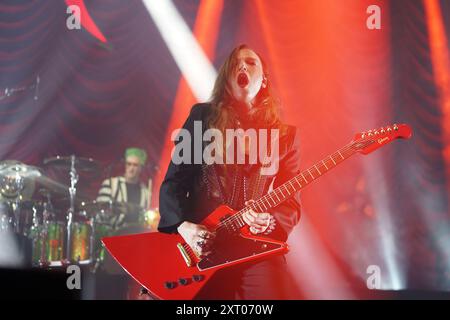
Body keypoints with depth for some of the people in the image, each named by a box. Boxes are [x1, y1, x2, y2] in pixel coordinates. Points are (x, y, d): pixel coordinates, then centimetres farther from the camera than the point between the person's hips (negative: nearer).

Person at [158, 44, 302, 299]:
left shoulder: (285, 135, 11)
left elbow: (292, 203, 8)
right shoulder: (203, 118, 9)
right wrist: (184, 225, -10)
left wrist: (270, 222, -13)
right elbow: (173, 182, 6)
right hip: (199, 244, 0)